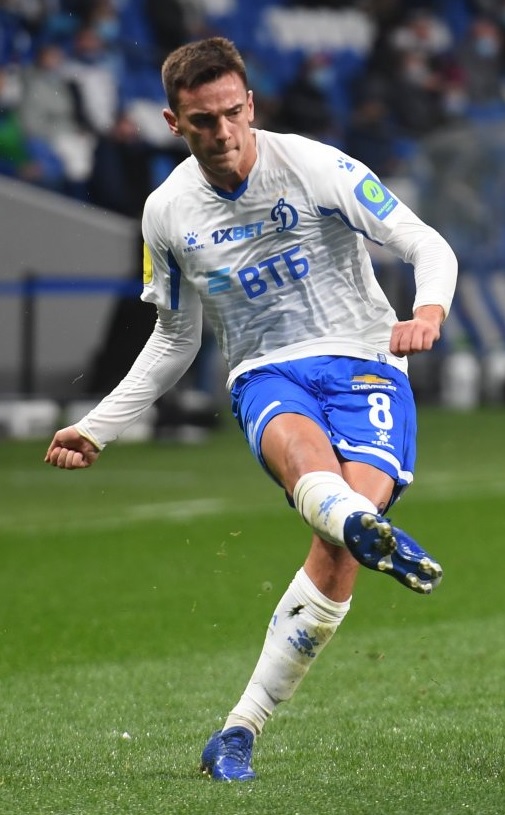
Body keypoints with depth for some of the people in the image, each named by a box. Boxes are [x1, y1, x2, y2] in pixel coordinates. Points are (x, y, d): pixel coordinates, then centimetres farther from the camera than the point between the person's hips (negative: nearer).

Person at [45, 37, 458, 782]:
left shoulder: (314, 167, -7)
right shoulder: (167, 213, 5)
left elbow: (429, 247, -8)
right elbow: (175, 339, 20)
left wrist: (428, 311, -30)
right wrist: (98, 427, 16)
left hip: (363, 364, -2)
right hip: (265, 377, 2)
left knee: (337, 554, -23)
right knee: (298, 443, -38)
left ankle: (241, 731, -14)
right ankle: (364, 526, -73)